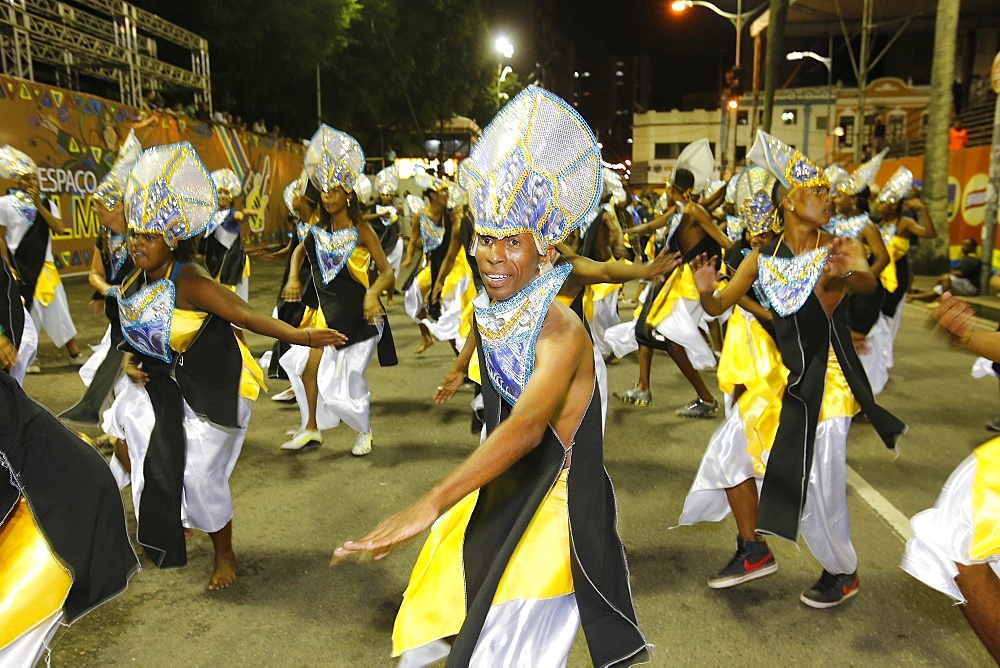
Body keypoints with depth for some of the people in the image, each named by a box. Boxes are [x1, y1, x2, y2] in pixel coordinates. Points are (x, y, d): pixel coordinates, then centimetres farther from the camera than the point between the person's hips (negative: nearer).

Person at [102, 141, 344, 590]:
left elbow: (244, 315, -31)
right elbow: (133, 337, 14)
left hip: (210, 389, -7)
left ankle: (225, 557, 25)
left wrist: (299, 337, -40)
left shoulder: (188, 280, -24)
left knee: (200, 477, -3)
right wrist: (131, 362, -7)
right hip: (162, 384, 8)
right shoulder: (133, 285, 0)